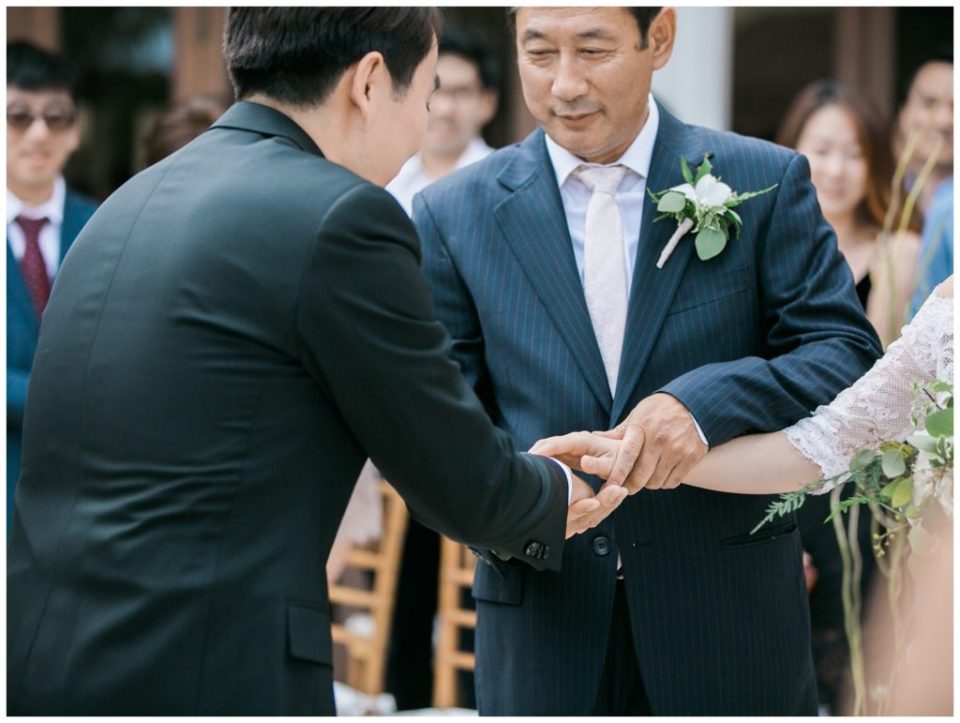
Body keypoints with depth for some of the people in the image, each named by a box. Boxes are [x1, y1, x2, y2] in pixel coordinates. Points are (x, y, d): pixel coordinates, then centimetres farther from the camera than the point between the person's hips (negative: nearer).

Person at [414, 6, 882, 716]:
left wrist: (706, 403, -23)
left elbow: (850, 354, -5)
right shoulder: (456, 213, 2)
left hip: (728, 623, 0)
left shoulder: (764, 183, 0)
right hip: (544, 625, 0)